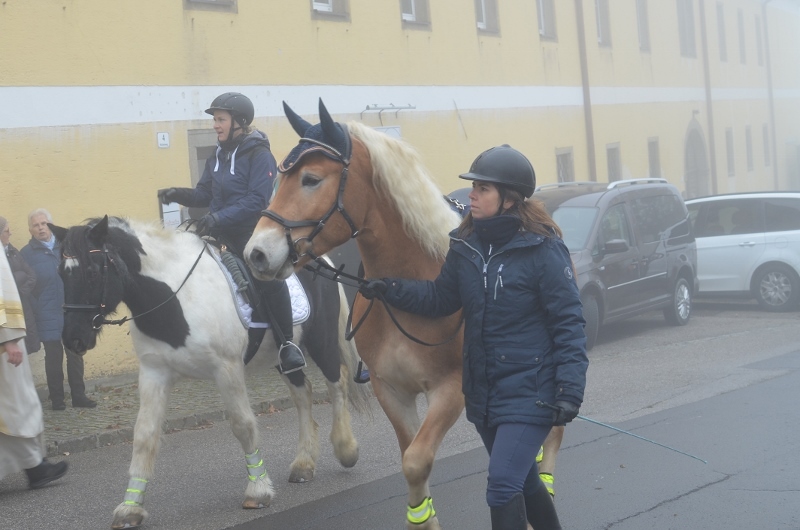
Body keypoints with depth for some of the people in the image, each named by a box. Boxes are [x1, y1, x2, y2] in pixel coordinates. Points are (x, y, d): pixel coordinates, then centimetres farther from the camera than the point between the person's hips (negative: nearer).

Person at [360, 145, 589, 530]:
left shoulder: (542, 249, -16)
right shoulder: (464, 245, 1)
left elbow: (569, 322, -14)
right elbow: (441, 297, 12)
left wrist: (570, 389, -20)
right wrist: (391, 289, -3)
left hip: (530, 392, -7)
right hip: (484, 392, 7)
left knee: (502, 486, -13)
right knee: (522, 480, 21)